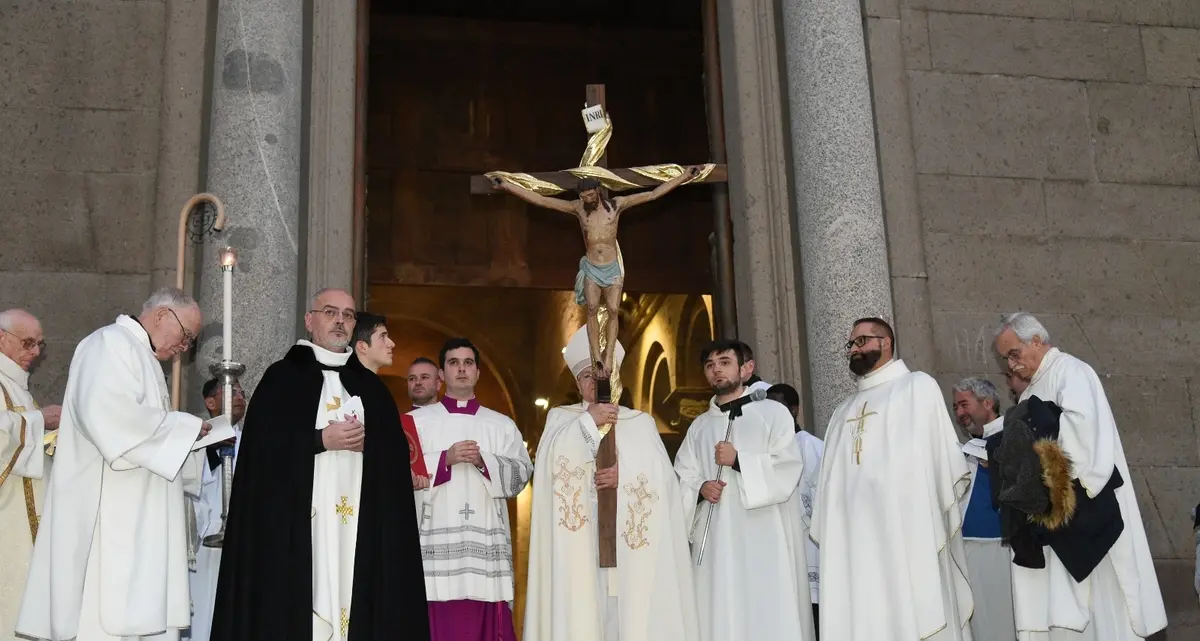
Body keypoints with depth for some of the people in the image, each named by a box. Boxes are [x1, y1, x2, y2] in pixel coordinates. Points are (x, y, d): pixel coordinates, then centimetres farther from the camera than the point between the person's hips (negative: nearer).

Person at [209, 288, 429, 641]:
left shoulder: (371, 386, 17)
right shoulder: (282, 377, 6)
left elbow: (396, 452, 10)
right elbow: (262, 445, -5)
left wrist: (366, 441, -8)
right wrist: (322, 439, -12)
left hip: (360, 526, 3)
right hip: (295, 520, -3)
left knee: (355, 600, -3)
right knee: (294, 606, -9)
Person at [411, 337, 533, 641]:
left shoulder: (503, 425, 17)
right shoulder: (416, 420, 12)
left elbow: (522, 473, 6)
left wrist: (483, 461, -9)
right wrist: (446, 458, -11)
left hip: (485, 539, 1)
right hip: (436, 538, -1)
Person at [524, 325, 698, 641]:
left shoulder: (642, 422, 16)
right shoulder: (560, 417, 14)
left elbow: (662, 476, 4)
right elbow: (552, 459, -5)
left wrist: (626, 473, -13)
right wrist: (588, 421, -11)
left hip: (631, 543, 1)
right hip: (579, 543, -1)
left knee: (634, 612, -4)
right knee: (581, 613, -7)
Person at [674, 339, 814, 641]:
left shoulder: (773, 413, 5)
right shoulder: (699, 427, 18)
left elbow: (789, 470, -6)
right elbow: (682, 480, 14)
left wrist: (739, 460, -12)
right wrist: (701, 489, -6)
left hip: (764, 540, -4)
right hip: (715, 542, 4)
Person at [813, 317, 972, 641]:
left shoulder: (918, 387, 5)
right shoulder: (844, 410, 23)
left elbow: (946, 457, -2)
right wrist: (826, 530, 10)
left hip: (907, 532, -5)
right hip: (853, 538, 5)